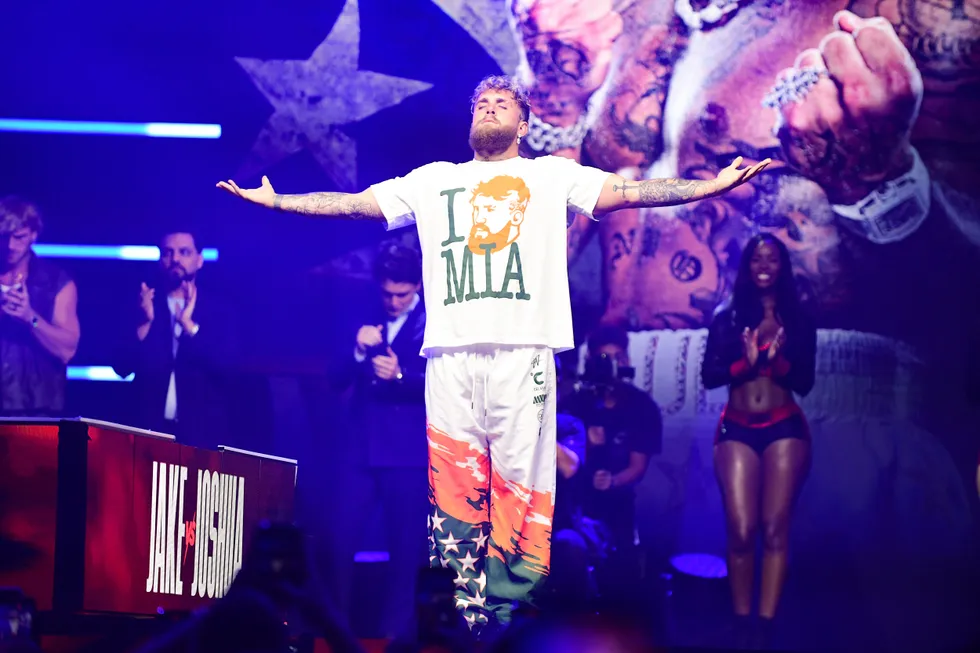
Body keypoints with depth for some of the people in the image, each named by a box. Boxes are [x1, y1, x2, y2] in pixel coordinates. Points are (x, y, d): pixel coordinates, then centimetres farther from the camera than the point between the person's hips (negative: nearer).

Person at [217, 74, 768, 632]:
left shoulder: (553, 175, 16)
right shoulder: (433, 180, 24)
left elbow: (628, 192, 5)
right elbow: (353, 204, 23)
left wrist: (712, 186, -7)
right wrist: (274, 201, 18)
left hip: (524, 351, -2)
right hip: (451, 354, 2)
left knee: (520, 486, -8)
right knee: (455, 488, -5)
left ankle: (511, 617, -8)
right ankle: (467, 614, -4)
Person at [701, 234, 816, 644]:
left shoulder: (798, 322, 8)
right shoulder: (727, 319, 8)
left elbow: (804, 382, 1)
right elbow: (709, 375, 0)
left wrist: (777, 360, -17)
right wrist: (746, 362, -15)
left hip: (785, 430, 0)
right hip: (737, 432, 0)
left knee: (775, 528, -6)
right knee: (742, 530, -8)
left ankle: (766, 623, -7)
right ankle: (741, 622, -1)